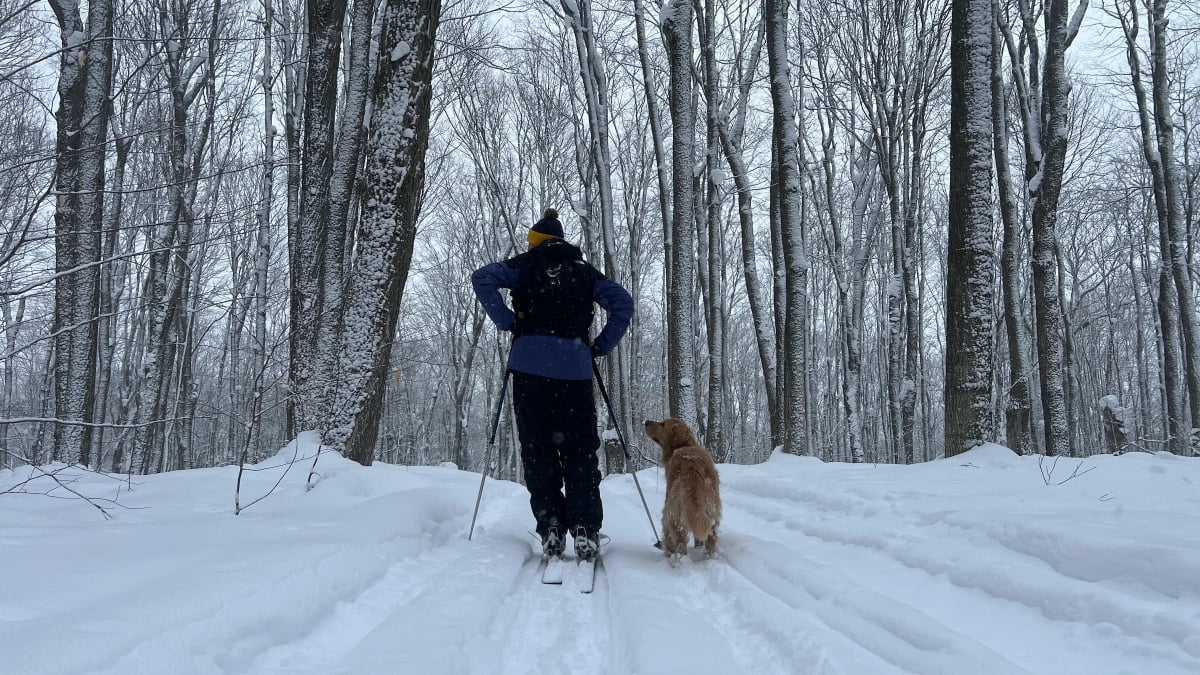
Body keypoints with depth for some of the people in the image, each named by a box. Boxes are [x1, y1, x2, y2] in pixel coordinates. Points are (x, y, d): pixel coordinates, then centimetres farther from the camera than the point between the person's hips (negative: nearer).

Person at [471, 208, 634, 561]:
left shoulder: (526, 264, 12)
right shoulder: (585, 271, 16)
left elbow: (481, 278, -1)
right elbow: (623, 303, 8)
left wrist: (506, 321, 3)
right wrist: (602, 345, 10)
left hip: (530, 364, -1)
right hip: (575, 366, 1)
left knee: (537, 448, 4)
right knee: (580, 450, 4)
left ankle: (551, 528, -4)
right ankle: (585, 530, -7)